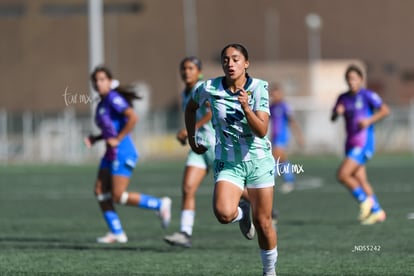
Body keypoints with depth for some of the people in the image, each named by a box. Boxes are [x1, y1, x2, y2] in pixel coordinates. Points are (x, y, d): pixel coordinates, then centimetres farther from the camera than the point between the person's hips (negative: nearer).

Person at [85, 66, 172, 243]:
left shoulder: (113, 99, -12)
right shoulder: (101, 104, 15)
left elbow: (133, 117, -24)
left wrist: (118, 139, -20)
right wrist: (95, 139, 9)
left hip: (122, 154, -9)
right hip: (111, 155, 10)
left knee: (119, 197, -9)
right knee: (100, 192, 2)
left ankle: (160, 204, 4)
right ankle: (116, 232, 6)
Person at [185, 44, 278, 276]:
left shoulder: (259, 88, -12)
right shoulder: (209, 88, -8)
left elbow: (262, 131, -20)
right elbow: (191, 108, 15)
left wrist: (246, 108, -34)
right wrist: (192, 139, 15)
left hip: (259, 161, 0)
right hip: (228, 163, 0)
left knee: (263, 223, 3)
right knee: (224, 213, -26)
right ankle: (242, 212, 12)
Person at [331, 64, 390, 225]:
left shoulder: (367, 95, -6)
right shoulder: (343, 98, 12)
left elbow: (385, 110, -10)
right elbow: (333, 118, 14)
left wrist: (369, 121, -21)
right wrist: (337, 112, -8)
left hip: (363, 143, -7)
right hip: (351, 143, 7)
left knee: (343, 174, -18)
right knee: (360, 179, 7)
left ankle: (365, 200, -1)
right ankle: (377, 211, 16)